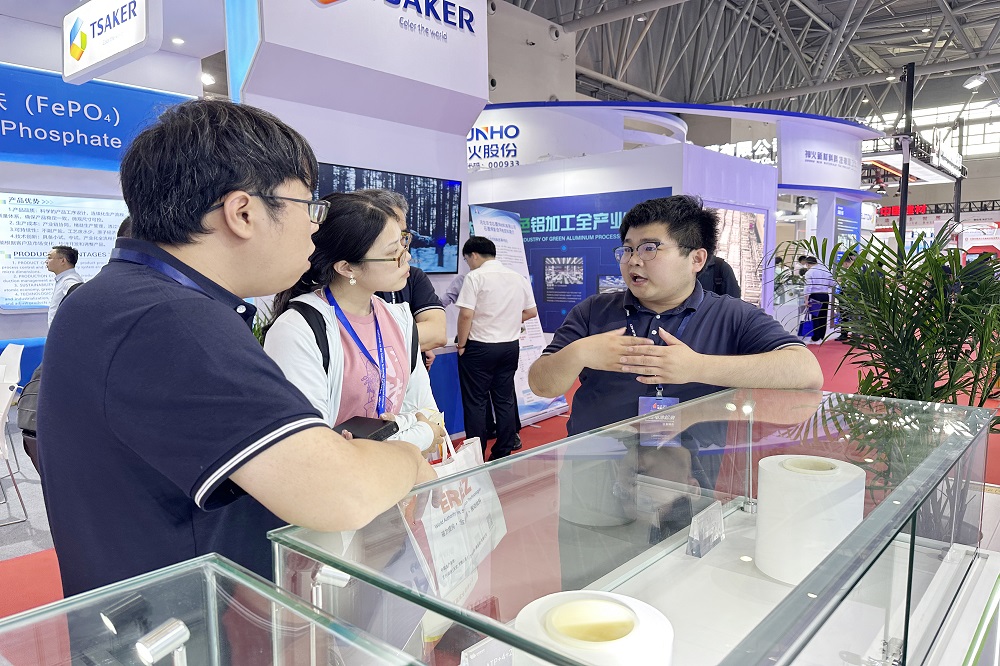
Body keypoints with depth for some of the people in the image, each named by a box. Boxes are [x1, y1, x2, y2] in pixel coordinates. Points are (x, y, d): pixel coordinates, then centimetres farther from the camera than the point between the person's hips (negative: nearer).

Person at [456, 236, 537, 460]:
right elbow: (531, 312, 13)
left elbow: (466, 314, -18)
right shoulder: (518, 278, 7)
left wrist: (461, 344, -7)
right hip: (510, 346, 6)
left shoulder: (475, 277, -11)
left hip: (480, 347, -6)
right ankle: (503, 454, 17)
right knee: (504, 400, 12)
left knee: (475, 403, 3)